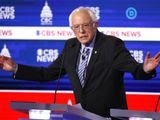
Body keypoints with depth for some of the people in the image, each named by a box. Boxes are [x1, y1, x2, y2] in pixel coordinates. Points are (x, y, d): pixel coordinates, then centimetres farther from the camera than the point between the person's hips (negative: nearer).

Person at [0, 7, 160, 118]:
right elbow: (48, 73, 11)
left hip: (110, 116, -5)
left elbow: (134, 69, -19)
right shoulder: (71, 46, 7)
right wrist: (15, 68, 4)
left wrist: (145, 69, -44)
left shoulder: (112, 44, -11)